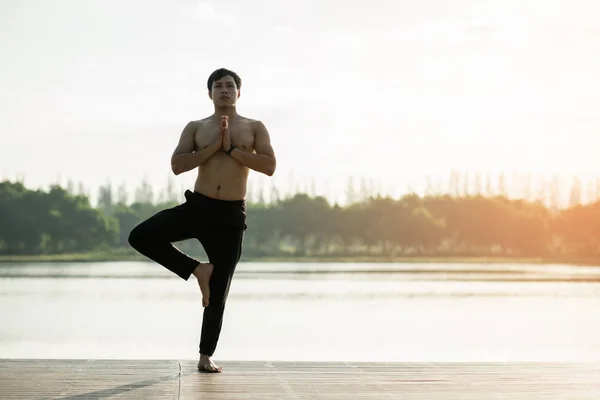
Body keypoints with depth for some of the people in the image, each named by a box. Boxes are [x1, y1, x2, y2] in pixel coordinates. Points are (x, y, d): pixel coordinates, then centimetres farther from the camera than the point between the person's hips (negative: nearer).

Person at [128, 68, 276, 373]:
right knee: (140, 237, -18)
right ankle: (197, 270, -1)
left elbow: (269, 166, -8)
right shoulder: (196, 127, 6)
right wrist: (214, 147, -13)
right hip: (196, 207, 1)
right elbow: (177, 165, -6)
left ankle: (206, 356, 17)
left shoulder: (254, 128, 6)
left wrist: (231, 149, -12)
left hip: (230, 216, -1)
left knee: (218, 292, 3)